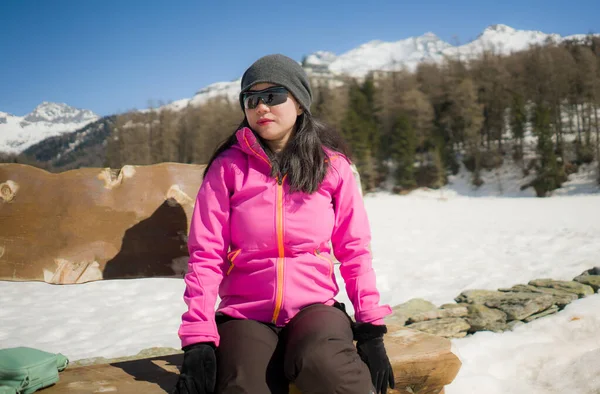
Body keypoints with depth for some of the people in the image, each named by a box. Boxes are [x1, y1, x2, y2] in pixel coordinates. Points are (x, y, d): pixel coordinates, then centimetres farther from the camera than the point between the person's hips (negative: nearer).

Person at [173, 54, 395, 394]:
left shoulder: (332, 166, 2)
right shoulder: (228, 167, 0)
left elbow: (354, 250, 4)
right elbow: (206, 255, -3)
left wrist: (371, 328, -3)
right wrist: (199, 340, -10)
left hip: (314, 305, 0)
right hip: (245, 312, 0)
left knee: (323, 363, -32)